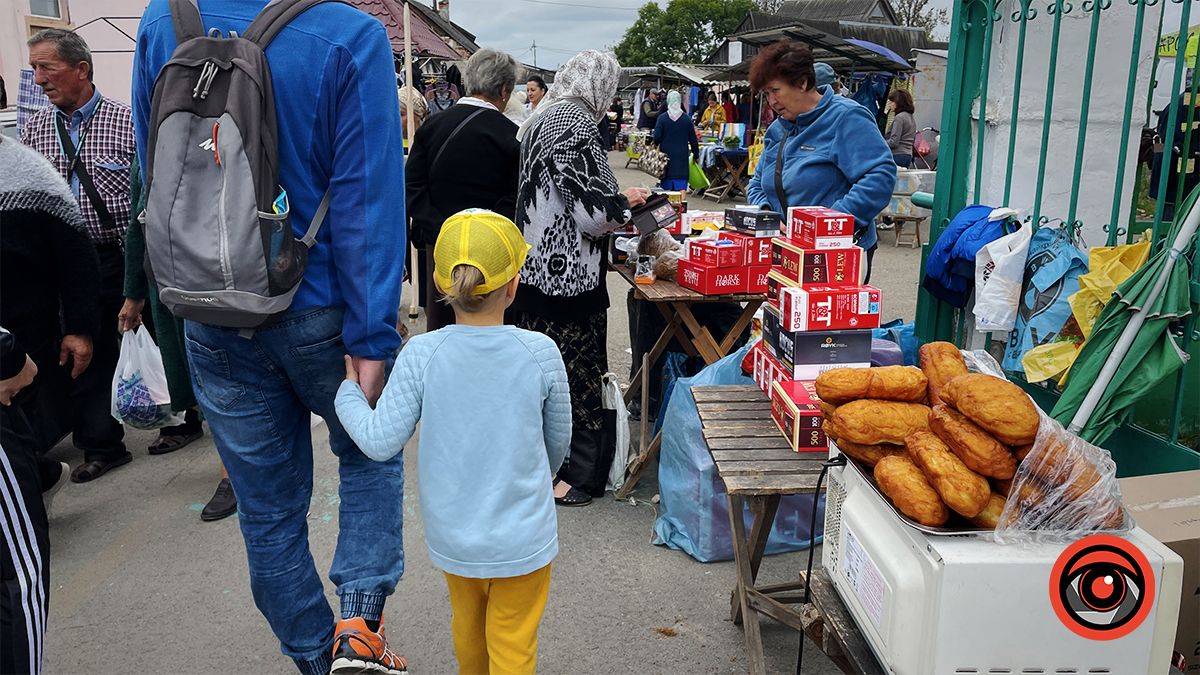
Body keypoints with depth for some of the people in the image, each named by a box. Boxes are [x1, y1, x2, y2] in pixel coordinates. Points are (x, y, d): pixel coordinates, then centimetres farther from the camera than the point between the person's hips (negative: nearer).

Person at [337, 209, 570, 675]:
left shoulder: (421, 355, -17)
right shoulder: (540, 353, -15)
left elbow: (380, 442, -14)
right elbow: (558, 444, -2)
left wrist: (348, 391, 4)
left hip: (453, 539, 2)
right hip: (522, 538, -2)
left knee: (467, 626, 28)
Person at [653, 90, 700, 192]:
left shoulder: (662, 118, -5)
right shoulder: (687, 119, -2)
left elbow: (656, 138, -6)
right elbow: (693, 140, 2)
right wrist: (696, 156, 13)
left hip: (666, 156, 0)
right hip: (682, 157, 0)